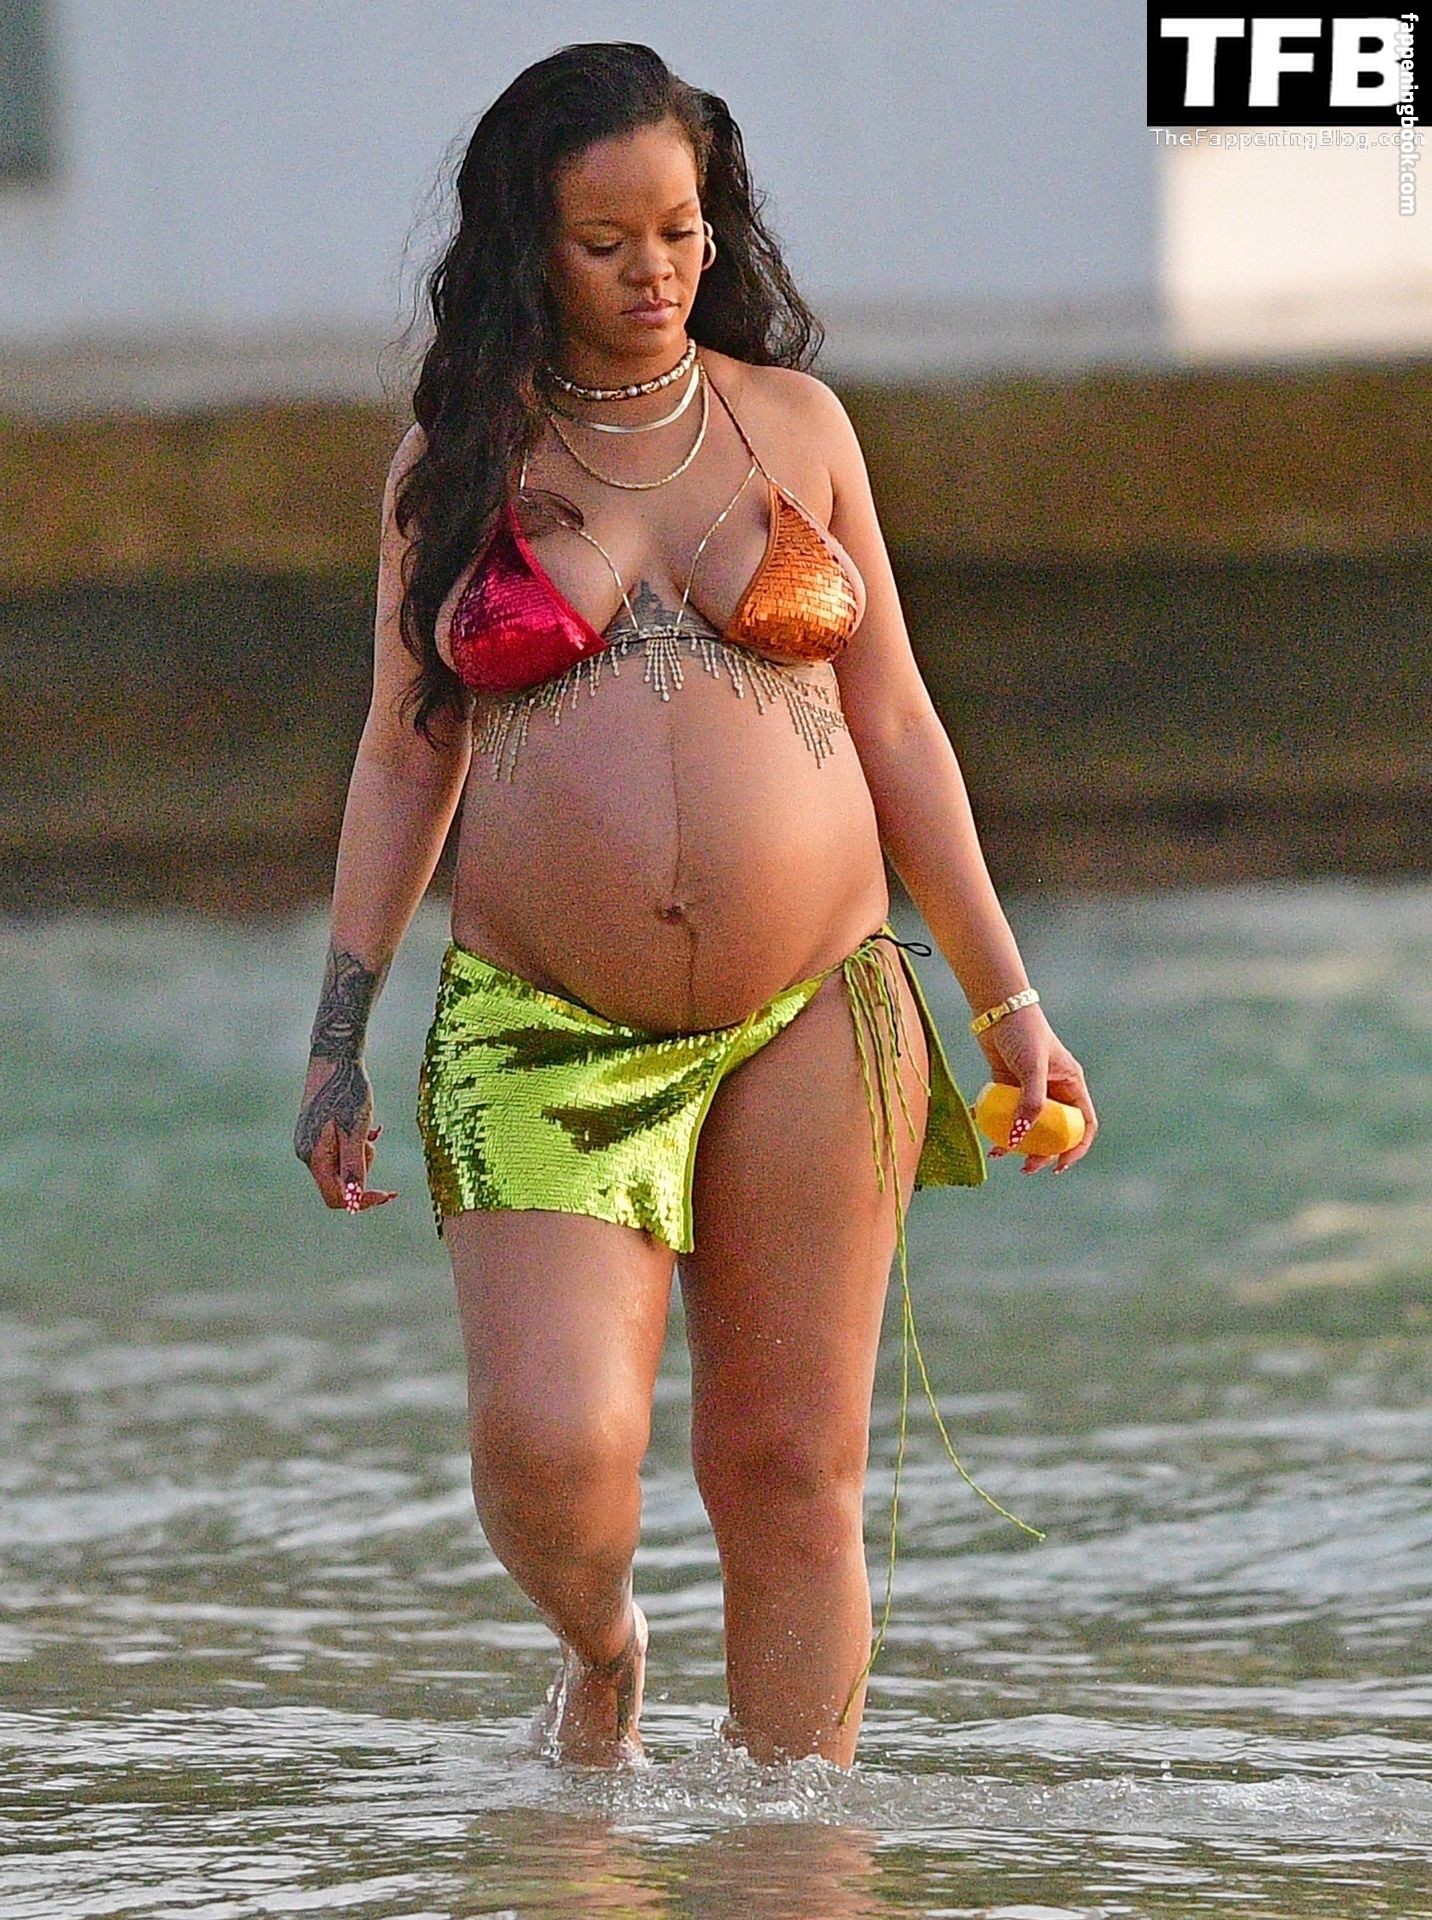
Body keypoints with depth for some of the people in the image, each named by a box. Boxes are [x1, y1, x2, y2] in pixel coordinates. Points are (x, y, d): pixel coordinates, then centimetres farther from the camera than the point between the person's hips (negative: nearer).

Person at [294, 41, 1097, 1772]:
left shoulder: (792, 426, 8)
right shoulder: (458, 456, 7)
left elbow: (895, 731, 12)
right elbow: (405, 751, 12)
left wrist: (1009, 1004, 10)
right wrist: (338, 1035, 7)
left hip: (812, 1019, 1)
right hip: (544, 1030, -1)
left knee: (792, 1472, 0)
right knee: (553, 1448, -14)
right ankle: (598, 1653, 18)